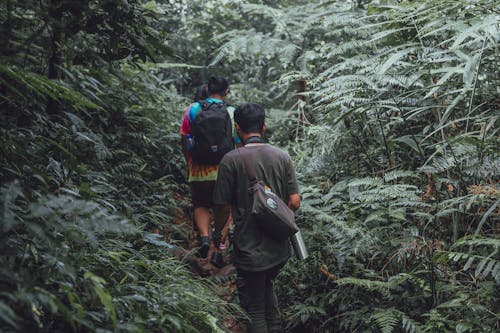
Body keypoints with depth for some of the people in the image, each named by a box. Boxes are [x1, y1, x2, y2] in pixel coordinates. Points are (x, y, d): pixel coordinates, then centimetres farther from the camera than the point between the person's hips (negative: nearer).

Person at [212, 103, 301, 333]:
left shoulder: (231, 160, -14)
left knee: (254, 308, 9)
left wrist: (217, 232, 10)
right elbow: (295, 202, -3)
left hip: (250, 251, -5)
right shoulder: (282, 157, -3)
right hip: (280, 248, 5)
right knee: (266, 287, 32)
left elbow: (223, 207, -10)